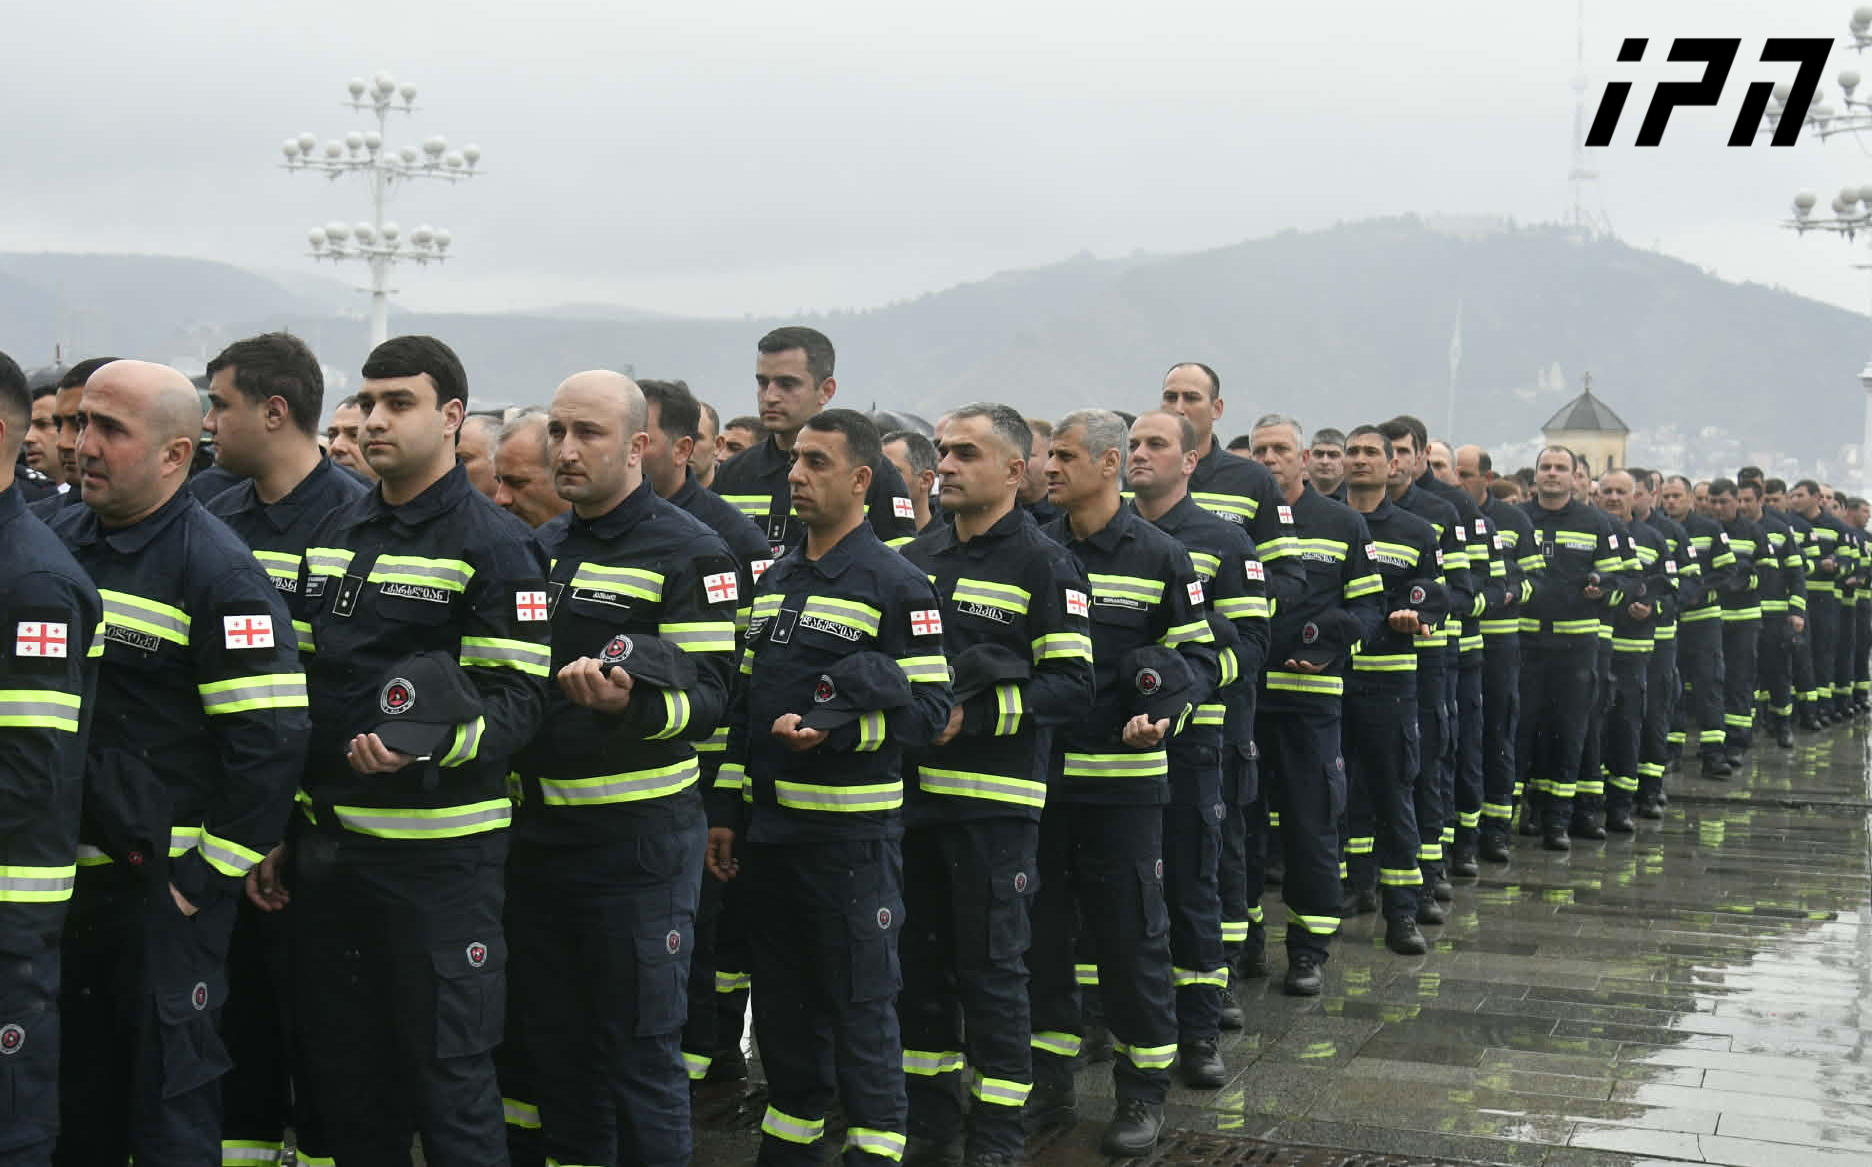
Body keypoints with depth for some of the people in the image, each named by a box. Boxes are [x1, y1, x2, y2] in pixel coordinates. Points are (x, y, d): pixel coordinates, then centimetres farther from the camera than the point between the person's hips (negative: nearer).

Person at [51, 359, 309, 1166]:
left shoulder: (216, 571, -13)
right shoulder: (57, 542, 7)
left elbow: (272, 738, -17)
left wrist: (207, 873, -15)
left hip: (165, 882, -6)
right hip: (64, 877, 7)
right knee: (73, 1099, 18)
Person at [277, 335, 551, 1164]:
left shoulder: (494, 544, -8)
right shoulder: (333, 536, 14)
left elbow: (516, 698, -13)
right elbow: (302, 686, 18)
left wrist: (432, 743, -32)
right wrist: (276, 832, 16)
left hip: (438, 851, -7)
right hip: (326, 842, 7)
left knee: (448, 1075, 0)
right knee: (339, 1069, 15)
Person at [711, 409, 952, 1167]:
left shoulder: (896, 586, -8)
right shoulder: (775, 579, 13)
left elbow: (928, 709, -12)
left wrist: (835, 728, -25)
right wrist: (726, 810, 13)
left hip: (851, 832, -7)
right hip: (768, 828, 7)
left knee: (860, 1005, 0)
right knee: (782, 1002, 16)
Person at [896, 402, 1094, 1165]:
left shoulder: (1043, 565, -5)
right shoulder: (916, 556, 13)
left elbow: (1071, 686, -12)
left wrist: (971, 714, -19)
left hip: (993, 801, -6)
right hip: (911, 792, 6)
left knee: (992, 969, 1)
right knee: (918, 961, 13)